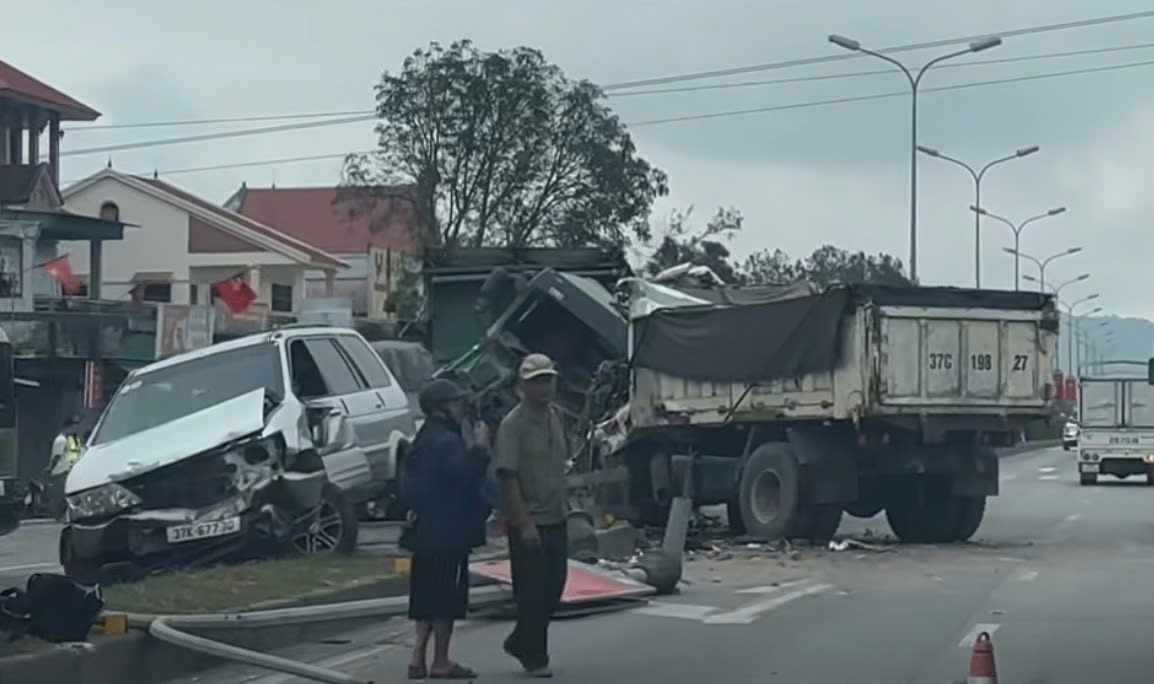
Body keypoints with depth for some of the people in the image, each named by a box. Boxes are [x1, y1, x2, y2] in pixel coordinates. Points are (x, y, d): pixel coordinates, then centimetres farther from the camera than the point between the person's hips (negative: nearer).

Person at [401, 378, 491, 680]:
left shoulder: (425, 438, 15)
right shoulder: (445, 442, -18)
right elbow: (467, 472, -30)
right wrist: (480, 446, -18)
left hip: (426, 530, 10)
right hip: (447, 531, -10)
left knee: (427, 596, 13)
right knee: (446, 598, -2)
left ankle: (419, 658, 14)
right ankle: (441, 663, 3)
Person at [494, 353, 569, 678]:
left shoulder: (555, 416, 8)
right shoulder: (512, 425, -15)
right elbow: (508, 477, -19)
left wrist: (566, 504, 15)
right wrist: (525, 522, -23)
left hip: (555, 518, 7)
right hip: (528, 523, -7)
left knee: (554, 585, 12)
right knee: (532, 591, 0)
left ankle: (520, 642, 28)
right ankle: (534, 657, 11)